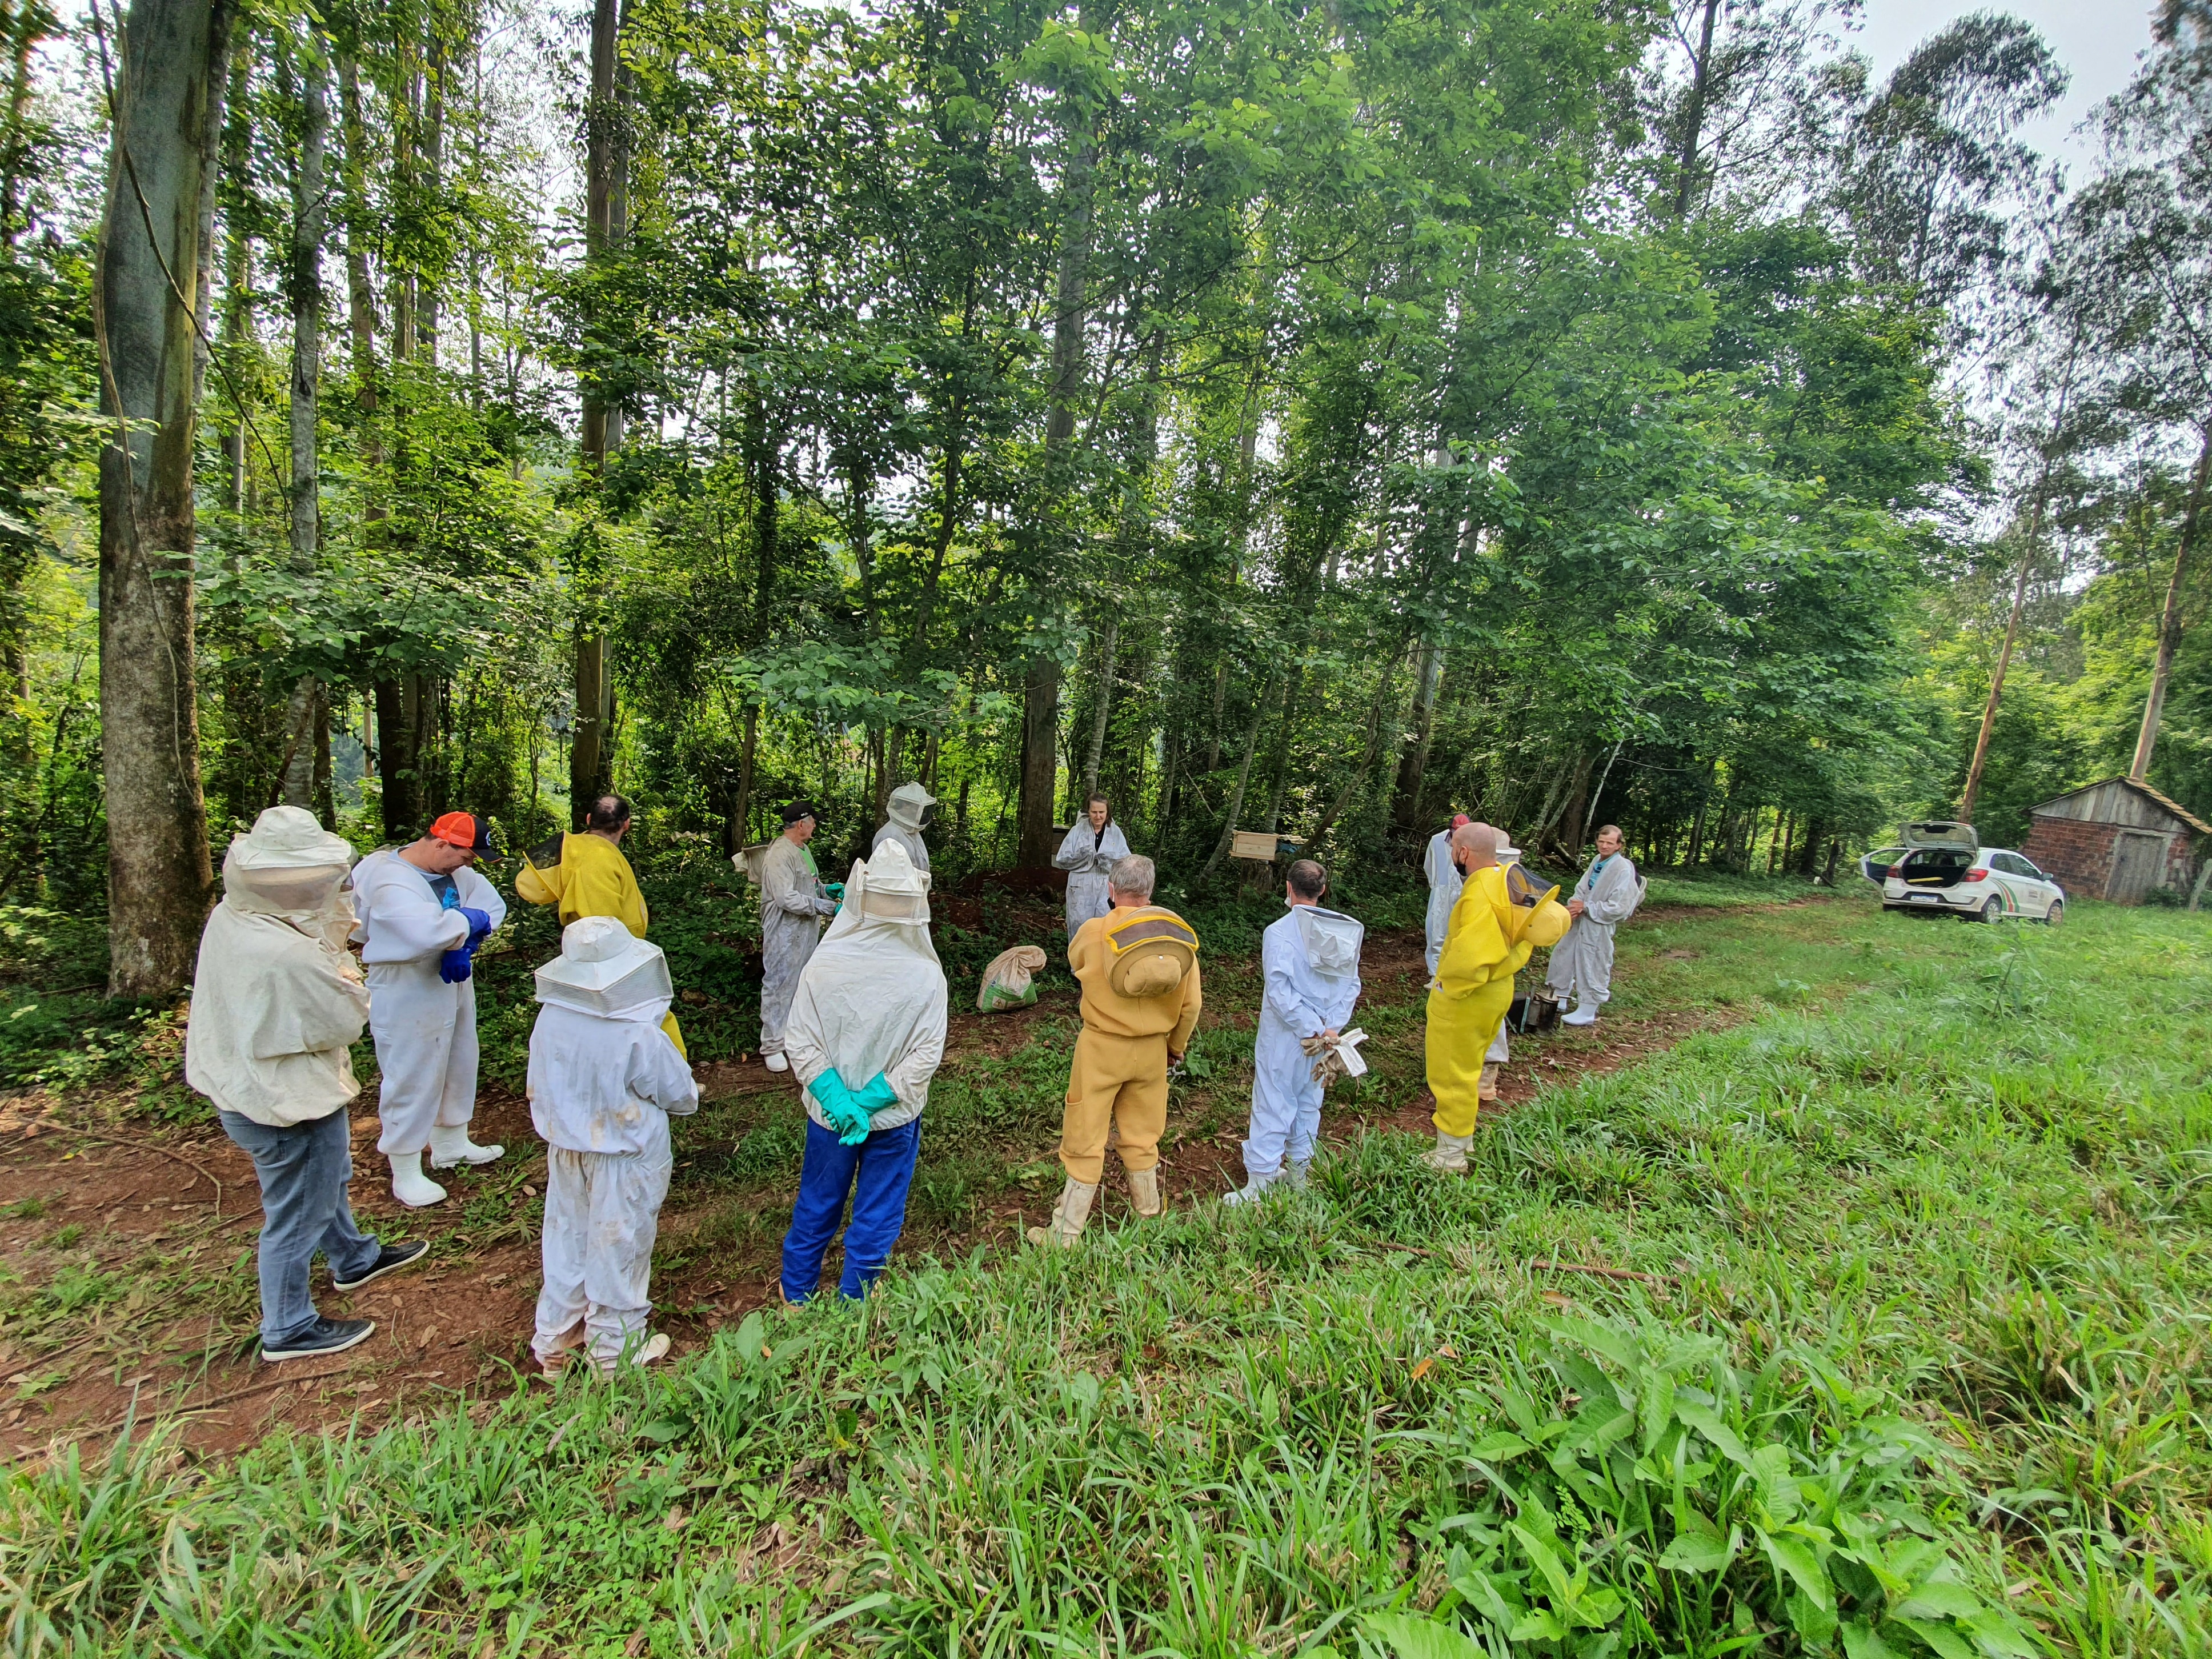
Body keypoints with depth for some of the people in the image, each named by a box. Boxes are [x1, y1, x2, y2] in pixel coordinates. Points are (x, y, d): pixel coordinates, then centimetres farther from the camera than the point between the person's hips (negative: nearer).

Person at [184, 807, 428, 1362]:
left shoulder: (230, 918, -9)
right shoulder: (289, 955, -36)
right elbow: (347, 1019, -22)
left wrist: (331, 965, -14)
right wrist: (347, 978, -7)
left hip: (245, 1084, 9)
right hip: (289, 1105, -9)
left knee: (330, 1178, 30)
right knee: (298, 1215, 12)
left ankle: (355, 1258, 53)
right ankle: (289, 1330, 33)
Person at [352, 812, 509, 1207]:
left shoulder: (451, 867, 0)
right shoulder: (389, 879, -26)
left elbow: (493, 905, -4)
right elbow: (429, 931, -40)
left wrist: (461, 944, -19)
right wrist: (470, 921, -21)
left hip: (453, 985, 9)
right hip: (408, 995, -9)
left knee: (458, 1066, 21)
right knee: (412, 1080, 4)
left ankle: (451, 1144, 41)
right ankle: (406, 1173, 20)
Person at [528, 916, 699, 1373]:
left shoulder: (550, 1020, -13)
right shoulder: (639, 1038, -29)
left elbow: (539, 1090, 2)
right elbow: (683, 1096, -16)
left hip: (565, 1152, 6)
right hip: (623, 1162, -5)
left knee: (567, 1239, 22)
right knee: (617, 1249, 12)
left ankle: (555, 1341, 40)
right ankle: (615, 1349, 30)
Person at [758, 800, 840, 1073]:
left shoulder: (803, 849, 10)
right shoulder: (779, 855, -22)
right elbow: (787, 899, -28)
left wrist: (826, 890, 4)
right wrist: (828, 907, -24)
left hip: (807, 932, 10)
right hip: (784, 934, -10)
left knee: (803, 984, 20)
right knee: (780, 986, -1)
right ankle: (771, 1046, 9)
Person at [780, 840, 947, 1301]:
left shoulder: (823, 965, -18)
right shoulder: (926, 975, -20)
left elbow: (800, 1044, -16)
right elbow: (925, 1057, -18)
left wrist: (839, 1100, -15)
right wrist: (869, 1102, -13)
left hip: (828, 1113, 2)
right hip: (896, 1120, -2)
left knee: (817, 1204, 24)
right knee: (876, 1214, 18)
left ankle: (796, 1293, 45)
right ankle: (851, 1305, 34)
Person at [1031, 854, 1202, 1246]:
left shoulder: (1092, 931, -16)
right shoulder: (1180, 934, -8)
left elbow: (1074, 961, 8)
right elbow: (1191, 1004, -1)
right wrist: (1176, 1047, 15)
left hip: (1102, 1048, -3)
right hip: (1152, 1050, 3)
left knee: (1085, 1141, 8)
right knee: (1143, 1136, 21)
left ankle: (1064, 1235, 18)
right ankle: (1149, 1213, 38)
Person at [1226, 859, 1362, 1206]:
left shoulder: (1279, 931, -18)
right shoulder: (1345, 931, -2)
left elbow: (1279, 991, -23)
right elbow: (1351, 985, -2)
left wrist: (1313, 1029, -18)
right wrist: (1330, 1027, -7)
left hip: (1284, 1037, -5)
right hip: (1322, 1034, 5)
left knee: (1272, 1107, 3)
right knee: (1308, 1101, 21)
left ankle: (1258, 1185, 10)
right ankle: (1298, 1171, 35)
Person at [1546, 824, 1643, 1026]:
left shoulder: (1624, 869, -19)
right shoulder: (1597, 861, 3)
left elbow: (1618, 908, -21)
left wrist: (1585, 908, -18)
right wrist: (1574, 905, -8)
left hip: (1599, 928, -8)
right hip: (1581, 921, 8)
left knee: (1593, 969, 5)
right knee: (1562, 957, 19)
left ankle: (1587, 1013, 21)